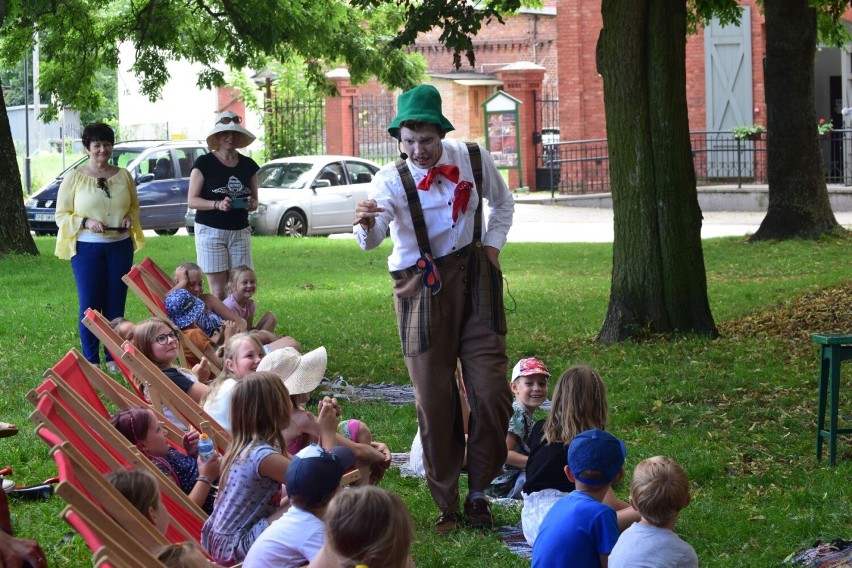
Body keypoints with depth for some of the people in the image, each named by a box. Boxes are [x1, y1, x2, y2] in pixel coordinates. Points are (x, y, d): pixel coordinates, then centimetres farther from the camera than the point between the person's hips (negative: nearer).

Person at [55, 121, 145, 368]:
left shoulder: (124, 176, 8)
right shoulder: (74, 178, -1)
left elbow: (134, 206, 19)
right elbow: (61, 215, 0)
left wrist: (130, 218, -3)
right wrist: (86, 222, -16)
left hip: (120, 246, 3)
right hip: (87, 248, -3)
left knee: (116, 304, 5)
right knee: (90, 305, -3)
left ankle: (113, 358, 14)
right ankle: (91, 360, 4)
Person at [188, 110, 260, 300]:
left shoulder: (248, 165, 9)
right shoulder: (205, 163, -3)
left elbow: (255, 199, 17)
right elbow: (192, 200, -5)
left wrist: (252, 204, -7)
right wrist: (217, 205, -20)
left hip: (240, 232, 4)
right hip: (211, 231, -4)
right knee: (218, 292, -7)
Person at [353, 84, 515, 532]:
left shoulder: (474, 160, -2)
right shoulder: (391, 180, -11)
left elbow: (502, 202, 20)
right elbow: (371, 239, -28)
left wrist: (492, 244, 8)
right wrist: (366, 224, -50)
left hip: (474, 279, 2)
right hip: (422, 289, -2)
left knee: (491, 391, -2)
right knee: (434, 401, 0)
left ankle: (478, 494, 15)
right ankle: (447, 506, 12)